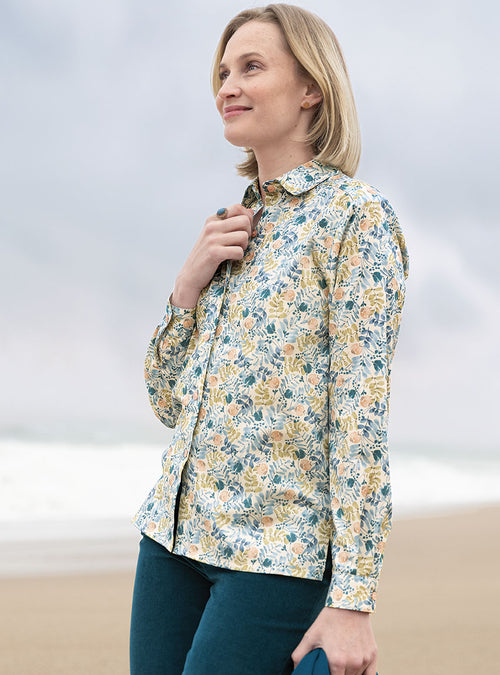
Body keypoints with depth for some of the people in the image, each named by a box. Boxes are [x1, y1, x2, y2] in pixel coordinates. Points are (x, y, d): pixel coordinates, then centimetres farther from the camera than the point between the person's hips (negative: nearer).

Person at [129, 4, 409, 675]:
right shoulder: (232, 226, 14)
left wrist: (353, 600, -18)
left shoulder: (356, 216, -7)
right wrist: (190, 283, -1)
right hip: (176, 530, 7)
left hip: (281, 551, -7)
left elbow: (362, 412, -14)